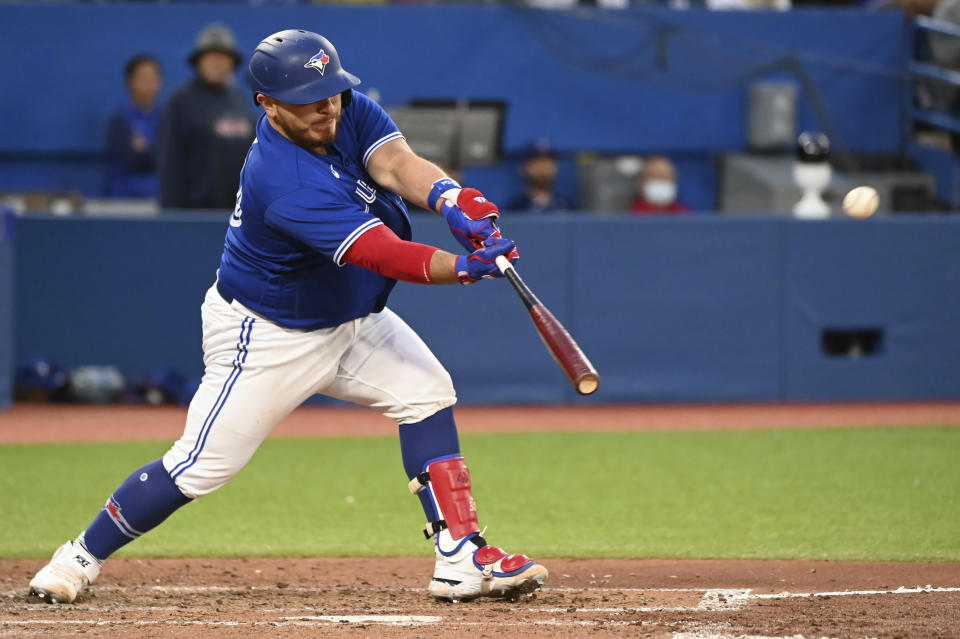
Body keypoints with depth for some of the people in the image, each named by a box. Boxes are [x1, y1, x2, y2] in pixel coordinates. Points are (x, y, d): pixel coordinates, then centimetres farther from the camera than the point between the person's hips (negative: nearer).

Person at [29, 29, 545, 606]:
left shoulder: (350, 110, -10)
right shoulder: (285, 184, -34)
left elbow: (397, 163, -26)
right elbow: (383, 254, -39)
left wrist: (451, 199, -47)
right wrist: (465, 267, -52)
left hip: (350, 318, 8)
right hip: (270, 337, -8)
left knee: (427, 391, -5)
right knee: (202, 465, -6)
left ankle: (460, 558, -6)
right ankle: (83, 556, 13)